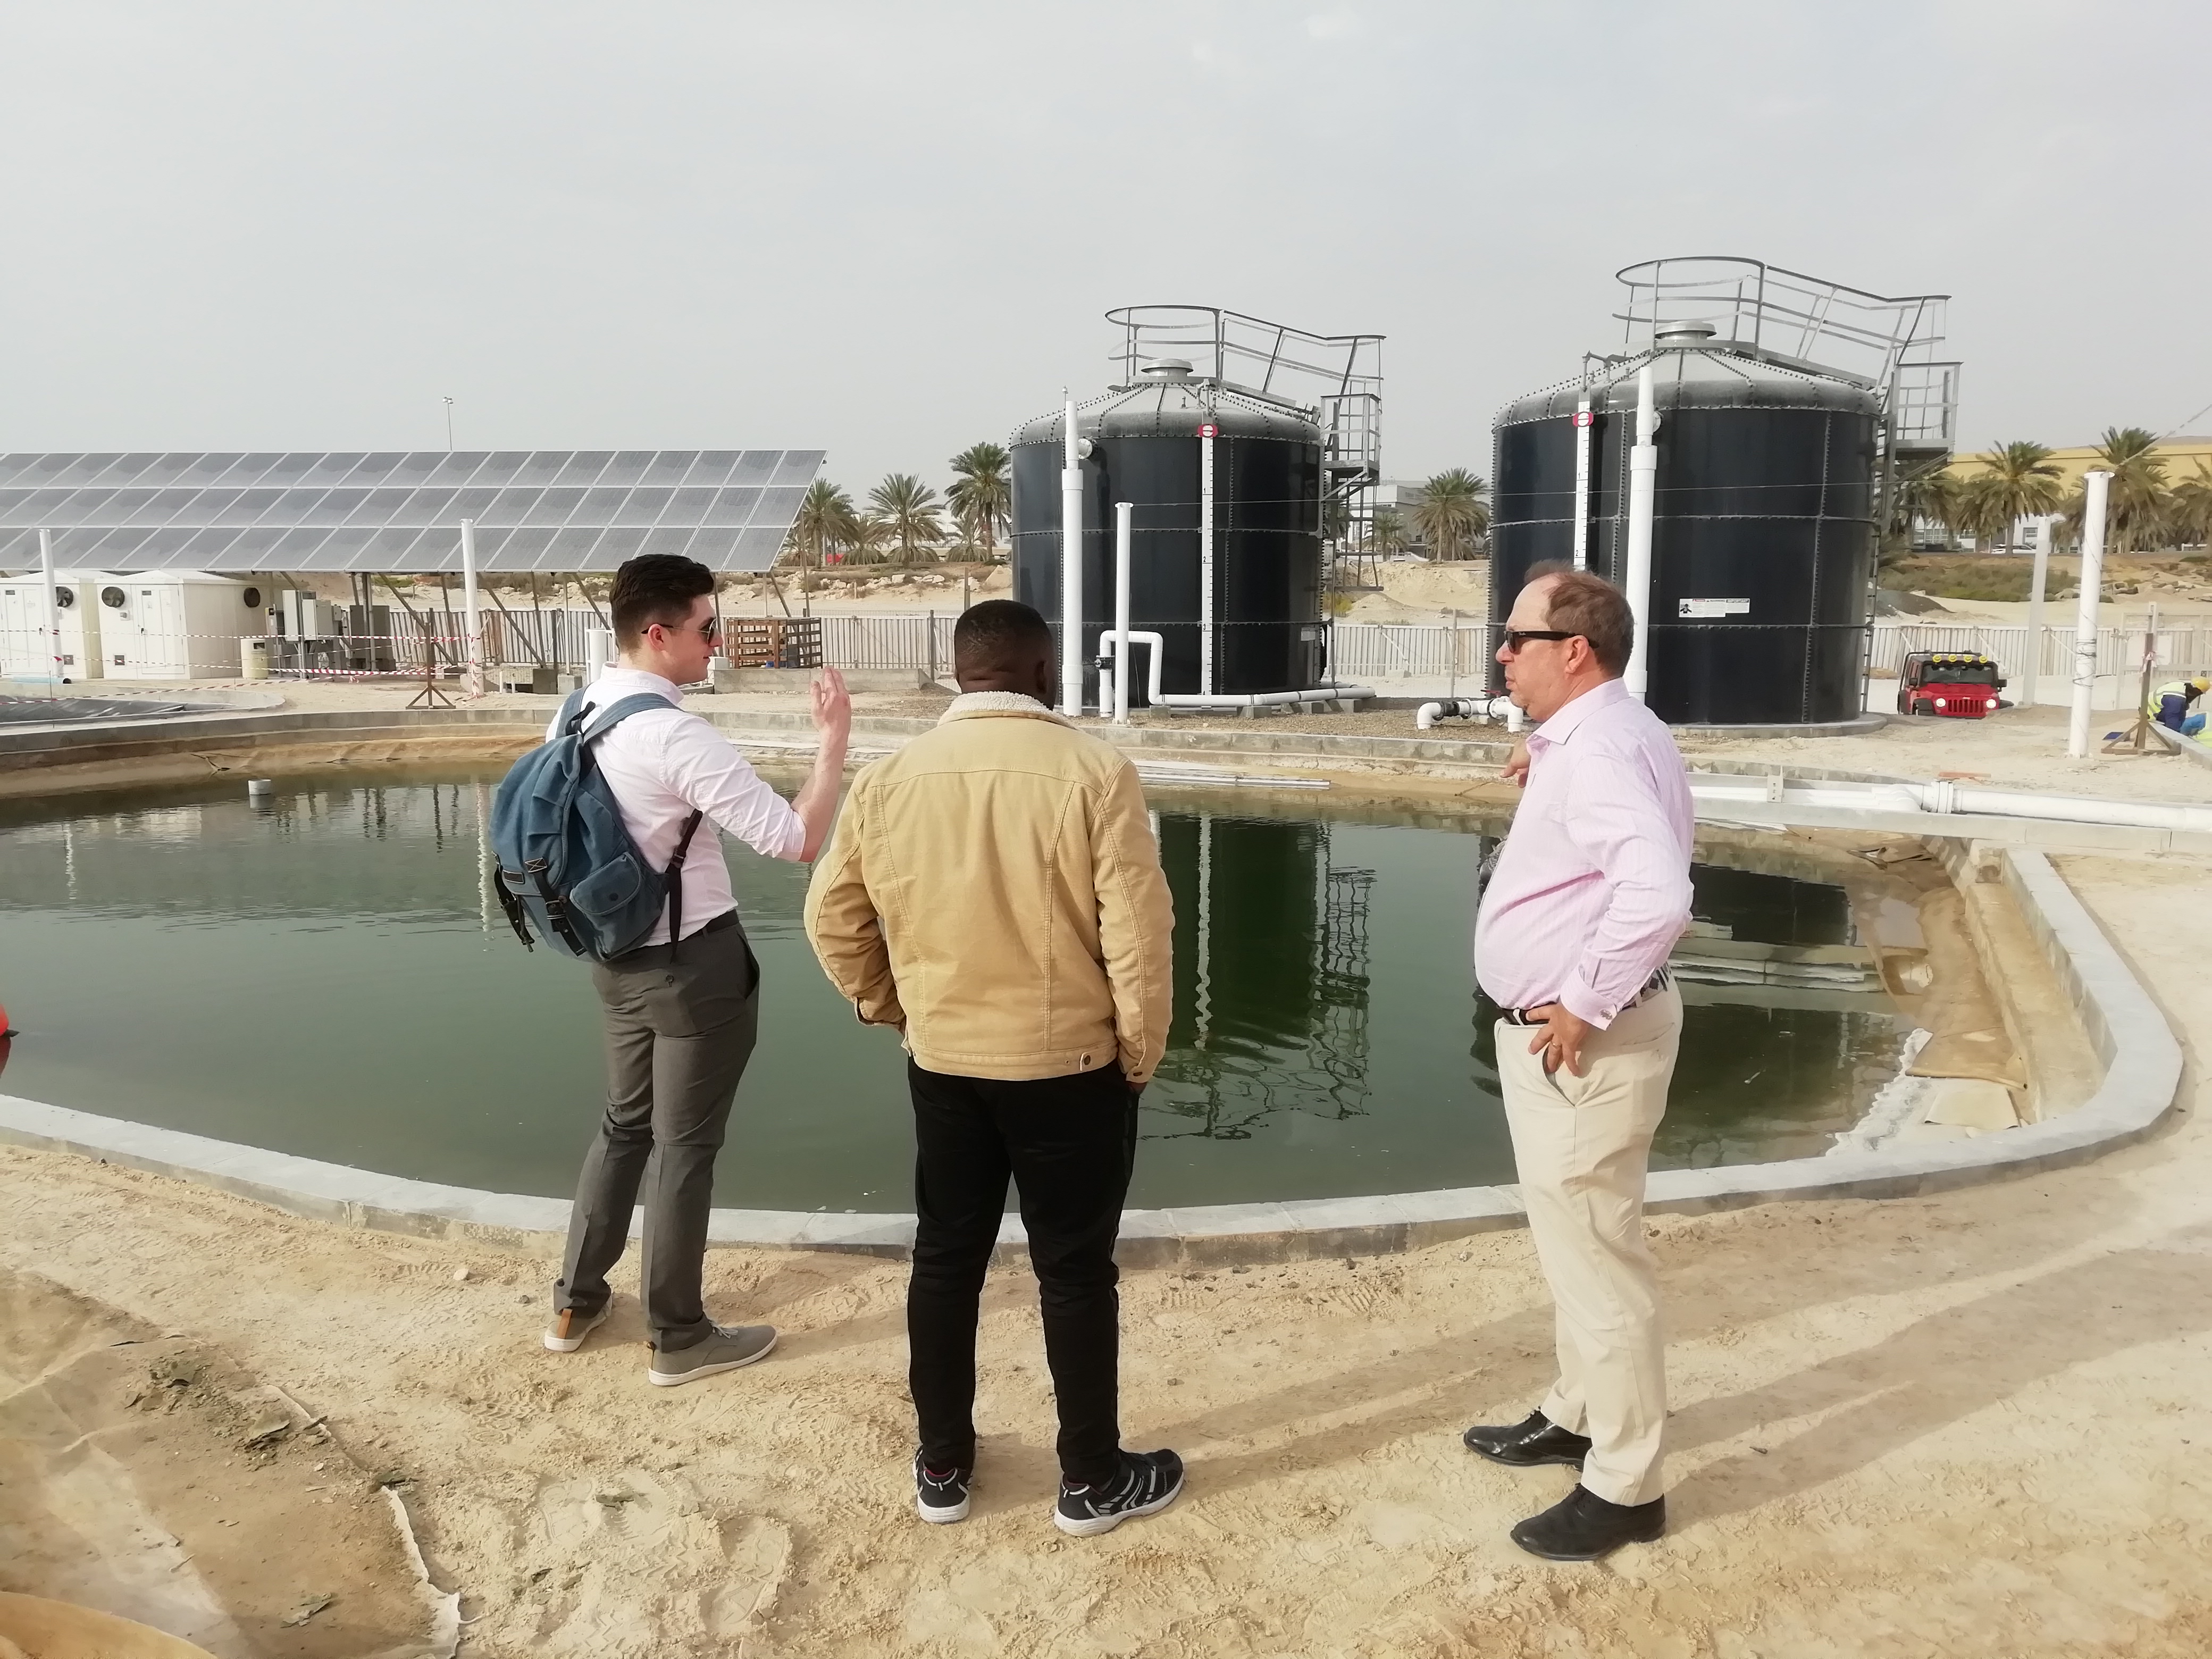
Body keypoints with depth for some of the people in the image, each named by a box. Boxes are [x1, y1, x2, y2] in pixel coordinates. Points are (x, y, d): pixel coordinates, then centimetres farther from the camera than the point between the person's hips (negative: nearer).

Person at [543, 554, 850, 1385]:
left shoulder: (576, 716, 2)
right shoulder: (679, 738, -25)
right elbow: (798, 840, -25)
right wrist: (834, 739, -18)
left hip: (618, 956, 8)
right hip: (695, 963, -8)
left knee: (625, 1123, 23)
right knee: (684, 1144, 6)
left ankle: (576, 1301, 36)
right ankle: (679, 1337, 21)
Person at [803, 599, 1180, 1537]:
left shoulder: (890, 780, -2)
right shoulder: (1094, 772, -14)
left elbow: (833, 916, 6)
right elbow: (1138, 931, -14)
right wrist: (1139, 1052, -1)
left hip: (942, 1063, 3)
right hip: (1069, 1065, -3)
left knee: (945, 1263, 16)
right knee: (1075, 1272, 10)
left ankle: (942, 1467, 30)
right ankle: (1092, 1480, 24)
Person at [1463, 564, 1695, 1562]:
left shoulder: (1597, 751, -24)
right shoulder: (1592, 736, 9)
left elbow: (1659, 894, -37)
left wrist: (1584, 1006, -27)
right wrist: (1546, 777, 9)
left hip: (1581, 1041, -11)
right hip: (1555, 1032, 11)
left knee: (1596, 1257, 2)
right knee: (1574, 1243, 24)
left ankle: (1624, 1487, 17)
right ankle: (1577, 1416, 42)